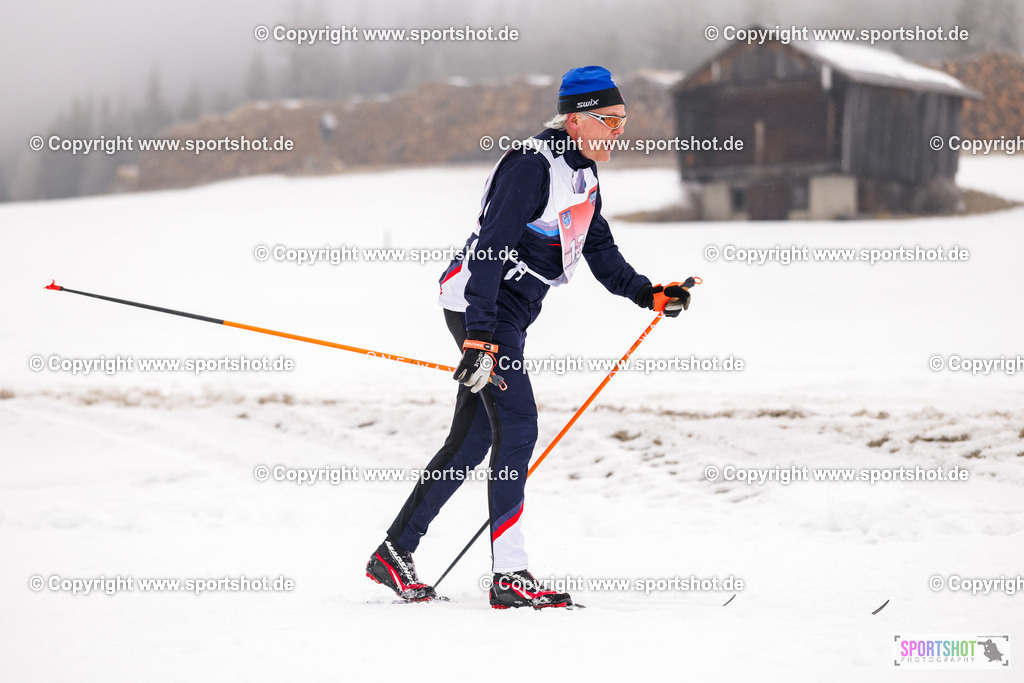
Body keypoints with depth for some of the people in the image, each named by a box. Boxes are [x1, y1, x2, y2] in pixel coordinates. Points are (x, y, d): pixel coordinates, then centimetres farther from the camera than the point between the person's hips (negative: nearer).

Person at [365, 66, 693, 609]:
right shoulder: (532, 166, -19)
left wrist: (647, 293, 2)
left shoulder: (583, 172, 11)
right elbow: (490, 248, -25)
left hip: (507, 315, 10)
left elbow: (599, 250, 17)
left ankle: (395, 554, 18)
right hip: (480, 306, -10)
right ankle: (509, 576, -12)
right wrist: (480, 337, -30)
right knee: (517, 426, -14)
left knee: (471, 440, 10)